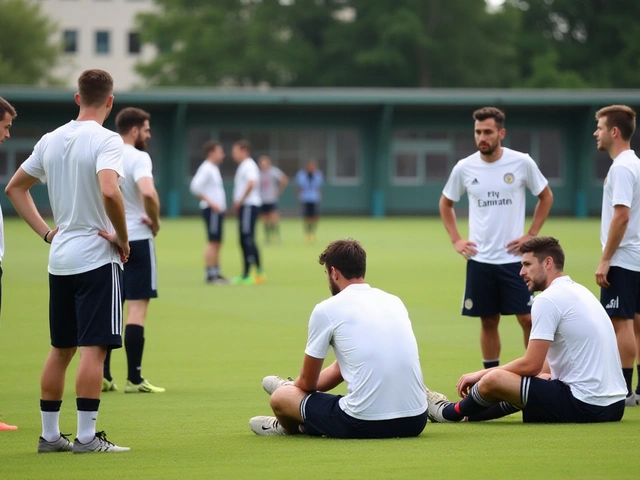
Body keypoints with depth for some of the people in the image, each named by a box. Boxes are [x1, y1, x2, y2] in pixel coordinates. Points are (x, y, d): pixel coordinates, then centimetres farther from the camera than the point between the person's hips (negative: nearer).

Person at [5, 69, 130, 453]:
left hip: (59, 259, 7)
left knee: (61, 349, 13)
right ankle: (86, 436, -7)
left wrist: (46, 232, 14)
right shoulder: (106, 140, -12)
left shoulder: (51, 140, 9)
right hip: (97, 257, -7)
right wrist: (123, 238, -15)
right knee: (94, 347, -5)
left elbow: (15, 187, 17)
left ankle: (50, 434, 16)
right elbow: (109, 191, -28)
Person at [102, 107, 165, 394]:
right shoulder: (138, 158, -12)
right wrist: (156, 222, -14)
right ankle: (134, 379, -7)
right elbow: (148, 192, -29)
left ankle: (103, 376, 10)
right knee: (137, 309, -4)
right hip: (137, 239, -7)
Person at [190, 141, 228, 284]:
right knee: (213, 241, -10)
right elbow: (195, 187, -22)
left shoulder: (214, 169, 19)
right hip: (211, 210, -10)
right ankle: (210, 274, -9)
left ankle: (216, 273, 13)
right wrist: (210, 202, -21)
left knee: (217, 242, 10)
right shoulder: (206, 169, -12)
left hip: (217, 210, 10)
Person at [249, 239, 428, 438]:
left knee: (280, 398, 15)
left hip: (364, 425, -6)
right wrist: (298, 387, 37)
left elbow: (307, 382, 9)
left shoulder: (326, 310, -2)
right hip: (415, 422, 6)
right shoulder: (394, 301, 15)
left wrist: (292, 390, 32)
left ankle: (291, 427, 47)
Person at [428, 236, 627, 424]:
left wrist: (482, 374, 2)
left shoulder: (548, 299, -11)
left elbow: (531, 365, -13)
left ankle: (453, 413, 22)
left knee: (493, 380, -6)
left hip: (584, 406, -10)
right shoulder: (578, 291, 17)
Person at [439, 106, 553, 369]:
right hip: (479, 259, 2)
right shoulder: (464, 168, 0)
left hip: (513, 257, -2)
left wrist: (531, 235, 1)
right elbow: (445, 204, 17)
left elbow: (546, 197, 8)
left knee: (527, 318, -5)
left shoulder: (522, 163, -6)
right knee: (488, 321, 7)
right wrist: (456, 240, 7)